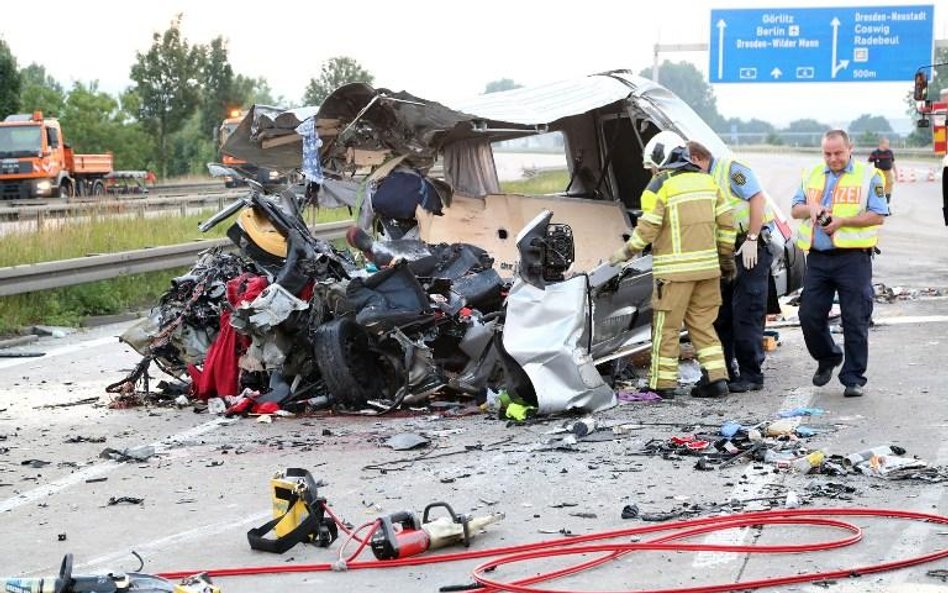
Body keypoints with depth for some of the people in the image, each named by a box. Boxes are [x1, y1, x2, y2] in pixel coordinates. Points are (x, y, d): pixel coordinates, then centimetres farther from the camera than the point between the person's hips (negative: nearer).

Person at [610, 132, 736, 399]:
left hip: (675, 268, -6)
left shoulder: (660, 185, -6)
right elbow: (725, 222, 11)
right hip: (707, 265, 6)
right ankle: (716, 378, 9)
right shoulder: (706, 180, 12)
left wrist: (626, 252, 4)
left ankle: (662, 384, 5)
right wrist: (726, 256, 19)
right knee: (702, 323, 14)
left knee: (666, 327, 2)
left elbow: (648, 228, -10)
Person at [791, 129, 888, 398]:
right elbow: (795, 209, 16)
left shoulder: (868, 176, 1)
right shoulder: (812, 175, 15)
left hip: (853, 258, -4)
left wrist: (842, 221, -15)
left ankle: (853, 378, 6)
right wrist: (810, 208, -7)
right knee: (809, 316, 5)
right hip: (817, 258, 4)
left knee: (855, 321, -2)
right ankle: (827, 358, 30)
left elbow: (878, 216, -5)